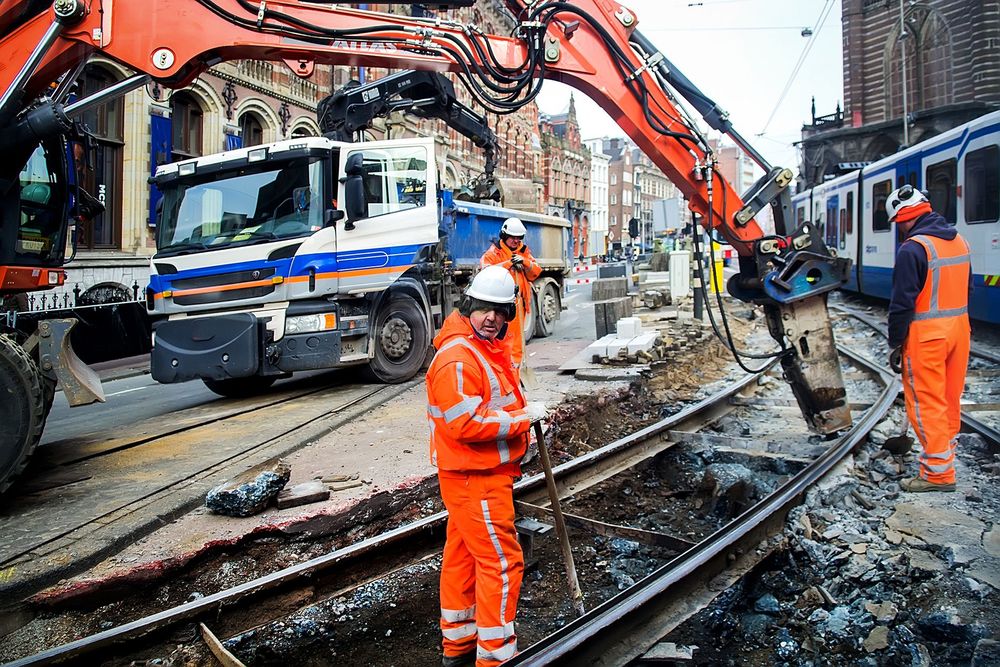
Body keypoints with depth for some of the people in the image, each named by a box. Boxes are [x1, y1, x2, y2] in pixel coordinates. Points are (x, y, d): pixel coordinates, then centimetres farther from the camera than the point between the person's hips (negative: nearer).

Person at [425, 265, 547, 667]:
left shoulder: (489, 347, 11)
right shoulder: (457, 356, -22)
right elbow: (466, 423, -28)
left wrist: (521, 435, 9)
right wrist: (524, 418, -18)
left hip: (484, 472, 10)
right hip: (474, 477, -10)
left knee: (463, 555, 19)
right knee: (501, 562, -3)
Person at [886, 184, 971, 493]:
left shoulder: (913, 248, -16)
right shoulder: (959, 241, 10)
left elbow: (902, 303, -16)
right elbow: (961, 291, 16)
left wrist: (895, 344, -9)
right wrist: (954, 323, 21)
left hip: (926, 334, -8)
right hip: (959, 328, 8)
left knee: (926, 403, 0)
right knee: (950, 398, 18)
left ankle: (938, 472, 5)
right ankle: (944, 454, 32)